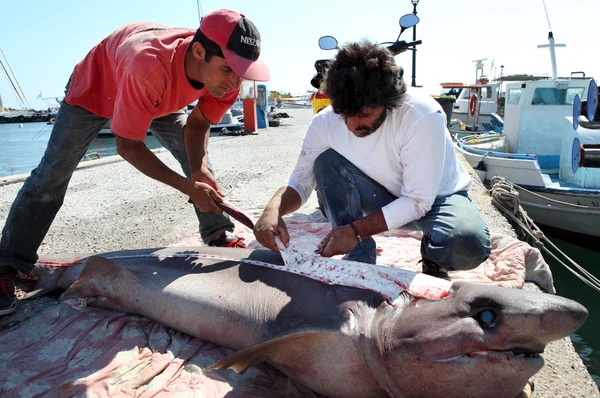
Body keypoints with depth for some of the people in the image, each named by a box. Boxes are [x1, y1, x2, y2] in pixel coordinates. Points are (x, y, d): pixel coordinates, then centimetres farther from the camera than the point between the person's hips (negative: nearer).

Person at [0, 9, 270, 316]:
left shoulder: (225, 75, -30)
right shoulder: (149, 67, -48)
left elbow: (197, 124, -15)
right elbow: (128, 146, -38)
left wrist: (200, 170, -34)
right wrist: (188, 187, -41)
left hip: (162, 97, 5)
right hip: (96, 87, -4)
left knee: (199, 163, -4)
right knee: (51, 176, -5)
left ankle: (219, 238, 11)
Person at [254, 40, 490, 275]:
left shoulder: (423, 116, -31)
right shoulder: (325, 121, -20)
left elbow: (418, 201, -26)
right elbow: (300, 183, -12)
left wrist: (356, 230, -34)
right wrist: (274, 209, -34)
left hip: (434, 196, -2)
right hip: (384, 194, 3)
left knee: (469, 244, -35)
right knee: (326, 161, -23)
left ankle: (433, 257, 3)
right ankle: (359, 257, -11)